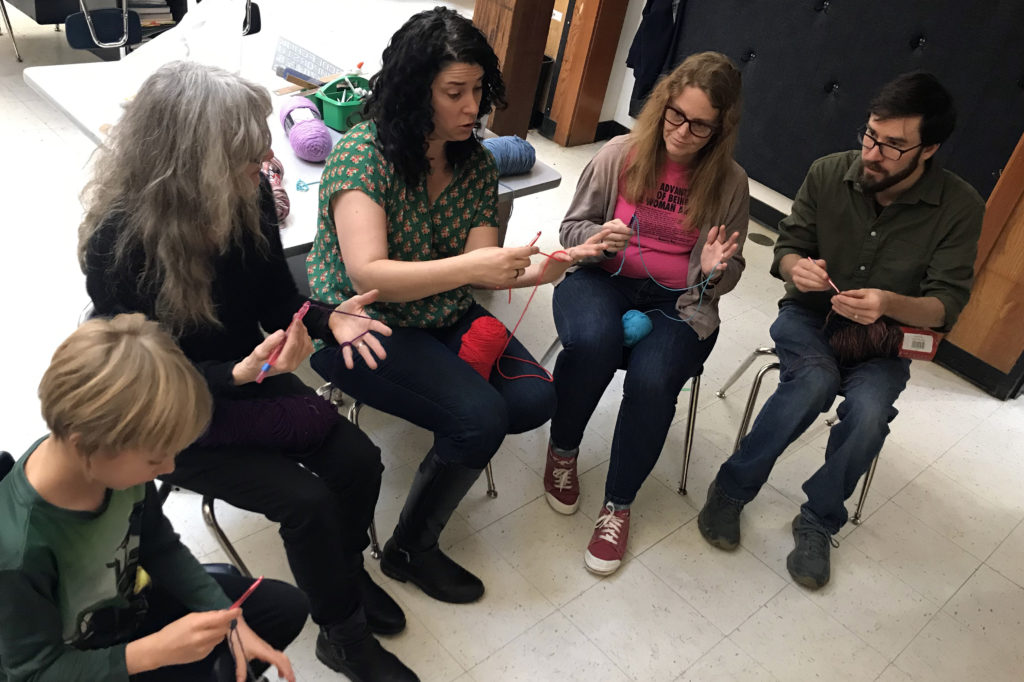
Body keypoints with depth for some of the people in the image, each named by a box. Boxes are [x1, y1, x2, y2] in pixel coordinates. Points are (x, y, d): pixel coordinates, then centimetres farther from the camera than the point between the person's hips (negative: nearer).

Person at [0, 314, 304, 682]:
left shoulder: (116, 460, -21)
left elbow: (161, 549, -4)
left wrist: (230, 619, -9)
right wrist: (154, 652, -34)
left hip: (127, 609, 5)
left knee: (287, 607, 6)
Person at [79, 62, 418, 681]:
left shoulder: (250, 198, -13)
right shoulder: (118, 243, -28)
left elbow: (278, 301, 0)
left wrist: (327, 319, -22)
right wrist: (242, 375, -36)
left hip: (248, 375, 5)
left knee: (358, 460, -10)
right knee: (308, 501, -18)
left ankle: (346, 571, 22)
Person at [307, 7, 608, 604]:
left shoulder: (477, 162, 0)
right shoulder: (364, 153, -19)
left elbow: (480, 268, -6)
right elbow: (367, 274, -28)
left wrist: (534, 270, -27)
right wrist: (471, 266, -36)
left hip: (443, 318, 6)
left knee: (534, 399, -11)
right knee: (480, 417, -23)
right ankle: (411, 550, 2)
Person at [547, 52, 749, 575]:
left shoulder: (729, 182, 1)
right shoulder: (620, 154, -1)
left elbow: (729, 276, 13)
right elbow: (572, 228, 7)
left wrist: (714, 272, -12)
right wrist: (598, 238, -16)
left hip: (678, 302, 1)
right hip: (602, 280, 0)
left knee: (651, 380, -31)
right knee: (592, 341, -36)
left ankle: (618, 505, -5)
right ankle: (562, 450, -4)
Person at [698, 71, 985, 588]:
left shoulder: (960, 208, -12)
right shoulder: (829, 173, -10)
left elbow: (945, 305, -12)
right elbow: (787, 247, 0)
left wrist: (889, 304, -34)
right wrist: (796, 268, -26)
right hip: (810, 315, 0)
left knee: (869, 410, -31)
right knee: (816, 380, -33)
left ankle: (818, 522, -5)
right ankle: (732, 489, -13)